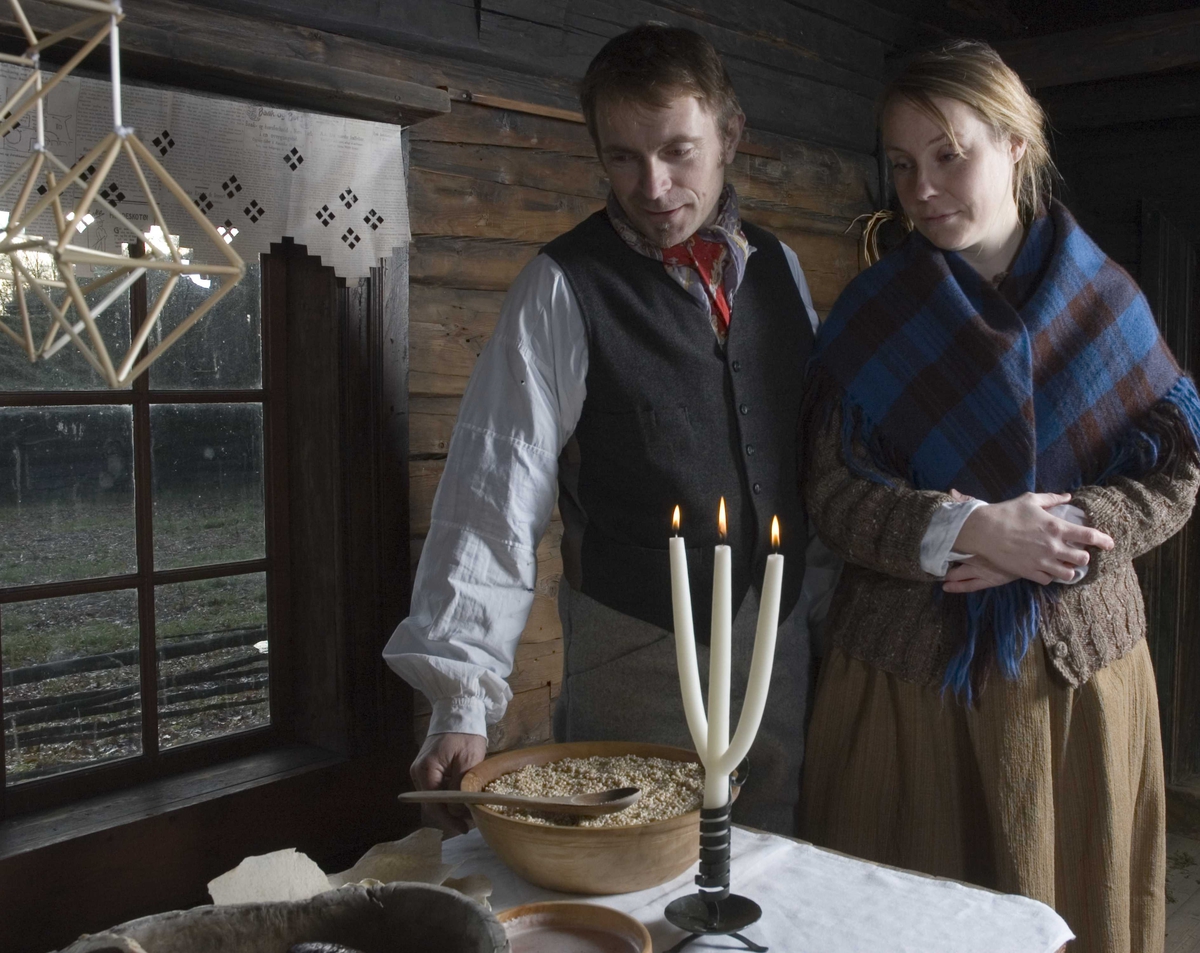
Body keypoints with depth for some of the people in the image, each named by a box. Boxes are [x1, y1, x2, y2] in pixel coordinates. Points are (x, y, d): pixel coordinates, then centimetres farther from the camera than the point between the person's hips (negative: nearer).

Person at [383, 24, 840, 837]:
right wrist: (463, 702, -20)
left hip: (788, 646, 5)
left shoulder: (778, 267, 6)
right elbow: (496, 495, -15)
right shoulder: (565, 288, -10)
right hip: (637, 659, -4)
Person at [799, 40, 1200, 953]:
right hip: (908, 672, -1)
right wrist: (968, 530, -20)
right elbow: (834, 492, -5)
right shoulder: (870, 315, 1)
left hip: (1075, 669, 1)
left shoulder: (1105, 299, 4)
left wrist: (1047, 542, -15)